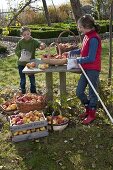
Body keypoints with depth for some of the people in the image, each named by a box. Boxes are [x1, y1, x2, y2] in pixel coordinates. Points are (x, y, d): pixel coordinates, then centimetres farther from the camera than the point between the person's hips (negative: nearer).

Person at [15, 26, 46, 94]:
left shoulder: (34, 41, -9)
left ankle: (33, 93, 26)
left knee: (32, 79, 10)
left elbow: (40, 43, -23)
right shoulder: (20, 42, -4)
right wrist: (21, 52, -19)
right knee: (23, 80, 11)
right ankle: (23, 93, 27)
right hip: (21, 64, 1)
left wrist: (42, 45, -47)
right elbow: (16, 51, 2)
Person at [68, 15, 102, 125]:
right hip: (86, 69, 9)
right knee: (79, 92, 13)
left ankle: (92, 114, 26)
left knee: (92, 93, 7)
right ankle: (88, 109, 35)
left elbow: (90, 58, -23)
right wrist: (74, 52, 6)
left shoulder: (93, 39, -20)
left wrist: (79, 60, -10)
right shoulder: (87, 36, 7)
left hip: (93, 70, -9)